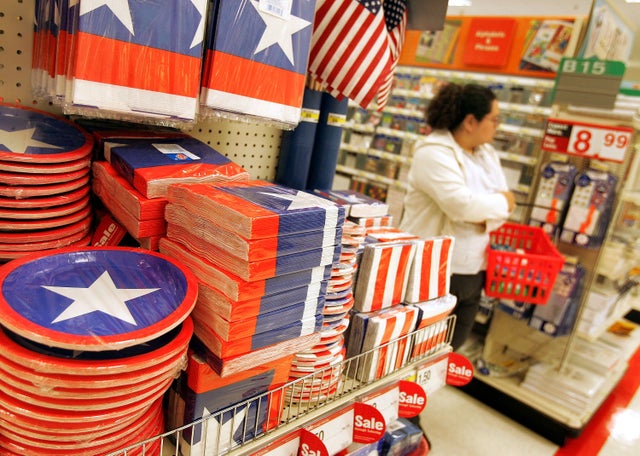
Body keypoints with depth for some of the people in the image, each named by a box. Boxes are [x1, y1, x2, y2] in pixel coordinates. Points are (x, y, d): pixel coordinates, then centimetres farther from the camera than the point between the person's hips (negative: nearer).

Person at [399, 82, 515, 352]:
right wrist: (500, 203, -10)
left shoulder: (487, 154, 10)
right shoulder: (434, 153, -16)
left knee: (452, 346, 19)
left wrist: (485, 218, -16)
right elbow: (461, 204, -28)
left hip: (473, 272, 8)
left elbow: (506, 203, 7)